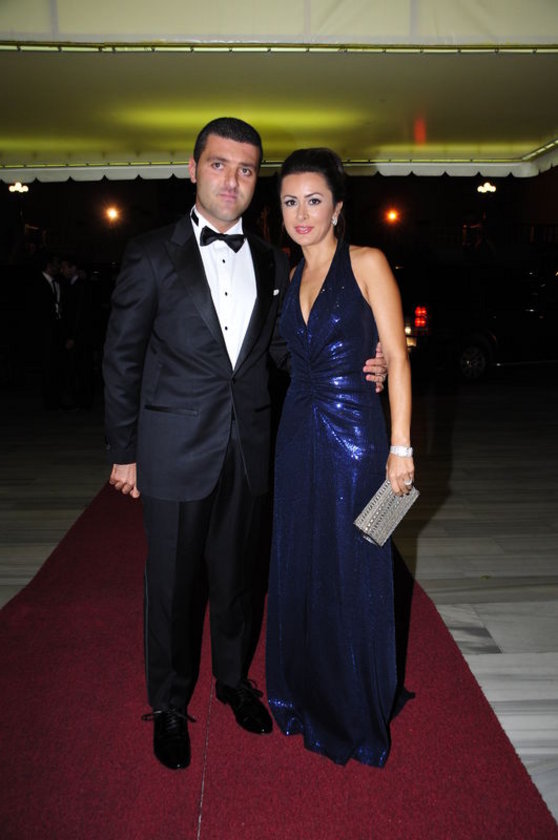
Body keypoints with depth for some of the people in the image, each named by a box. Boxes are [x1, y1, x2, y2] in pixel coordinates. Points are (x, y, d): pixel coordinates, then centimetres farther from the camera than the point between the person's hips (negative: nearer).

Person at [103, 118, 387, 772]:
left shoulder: (271, 262, 7)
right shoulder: (151, 255, -4)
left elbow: (281, 346, 12)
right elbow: (122, 358, -3)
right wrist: (123, 452, -4)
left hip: (247, 452, 3)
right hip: (175, 453, -3)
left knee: (236, 574, 18)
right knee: (173, 583, 10)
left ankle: (234, 678, 41)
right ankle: (169, 704, 32)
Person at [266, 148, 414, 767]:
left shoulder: (366, 264, -5)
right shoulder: (290, 278, 12)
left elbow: (396, 357, -9)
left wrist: (400, 447, -14)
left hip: (353, 436, -5)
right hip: (297, 438, 6)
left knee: (353, 576, 6)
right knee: (298, 570, 14)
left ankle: (358, 714, 29)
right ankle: (307, 698, 36)